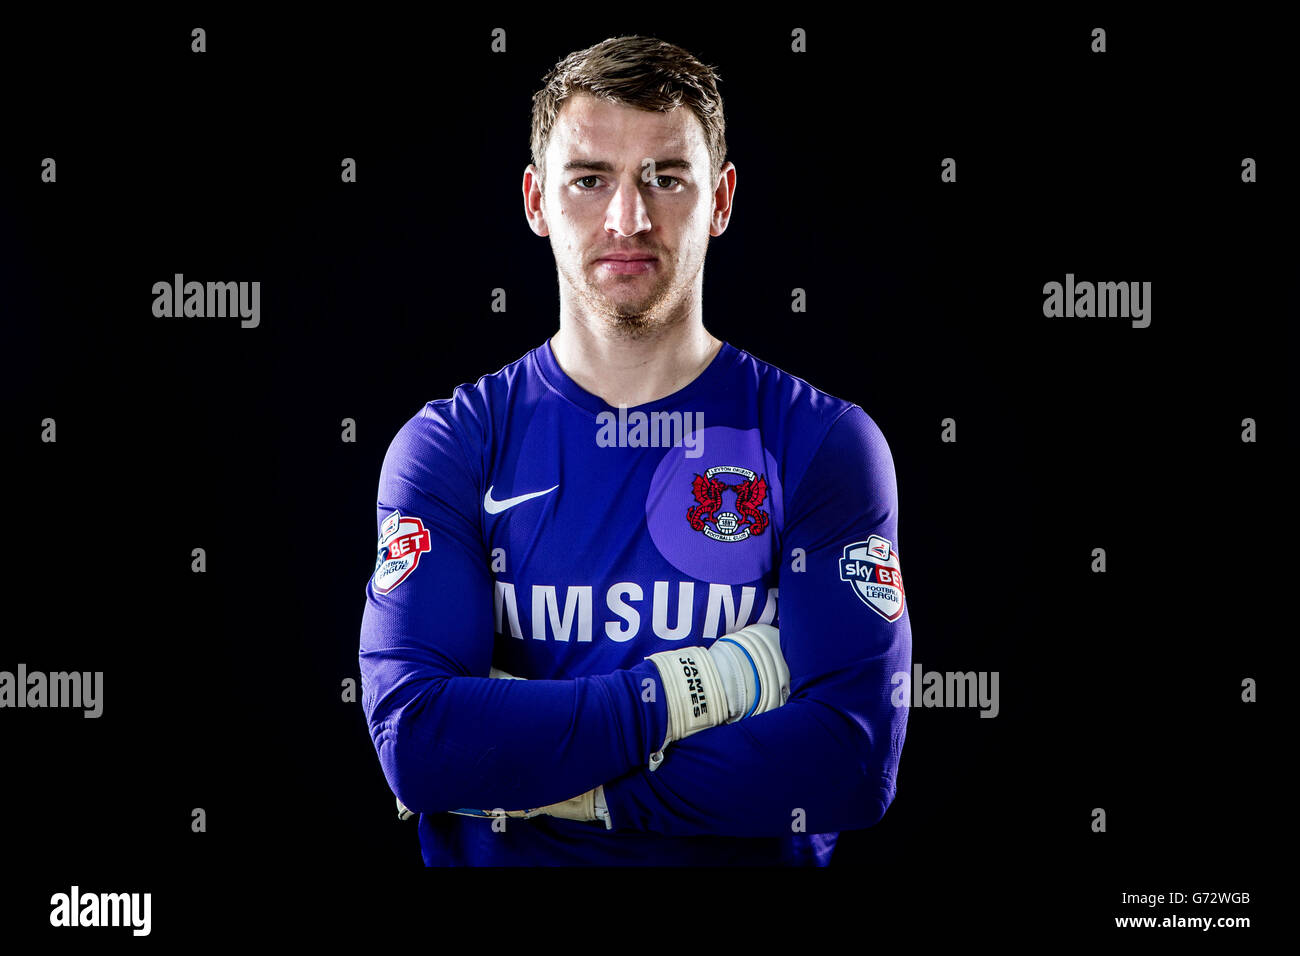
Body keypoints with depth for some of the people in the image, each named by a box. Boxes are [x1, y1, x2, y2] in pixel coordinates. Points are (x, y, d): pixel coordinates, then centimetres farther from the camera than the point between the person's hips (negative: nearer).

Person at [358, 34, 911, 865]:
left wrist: (531, 775, -11)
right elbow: (414, 742, -10)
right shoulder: (447, 446, 2)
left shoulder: (827, 443, 1)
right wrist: (705, 686, -11)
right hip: (500, 862, 1)